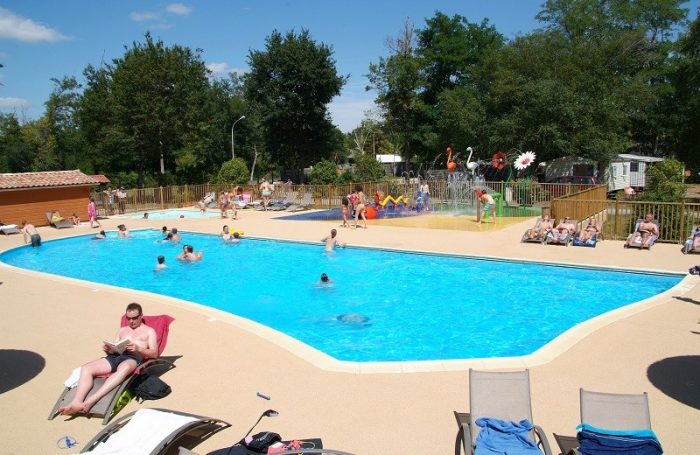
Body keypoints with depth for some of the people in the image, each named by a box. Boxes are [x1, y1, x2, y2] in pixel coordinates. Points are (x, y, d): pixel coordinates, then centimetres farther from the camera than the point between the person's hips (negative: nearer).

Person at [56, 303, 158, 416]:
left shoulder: (149, 331, 17)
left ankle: (90, 401, -52)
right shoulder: (122, 330, 31)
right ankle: (77, 402, -41)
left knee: (123, 369, -42)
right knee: (86, 368, -22)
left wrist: (138, 349, -13)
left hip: (133, 358, -6)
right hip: (115, 357, 6)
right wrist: (108, 349, 0)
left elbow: (154, 353, 4)